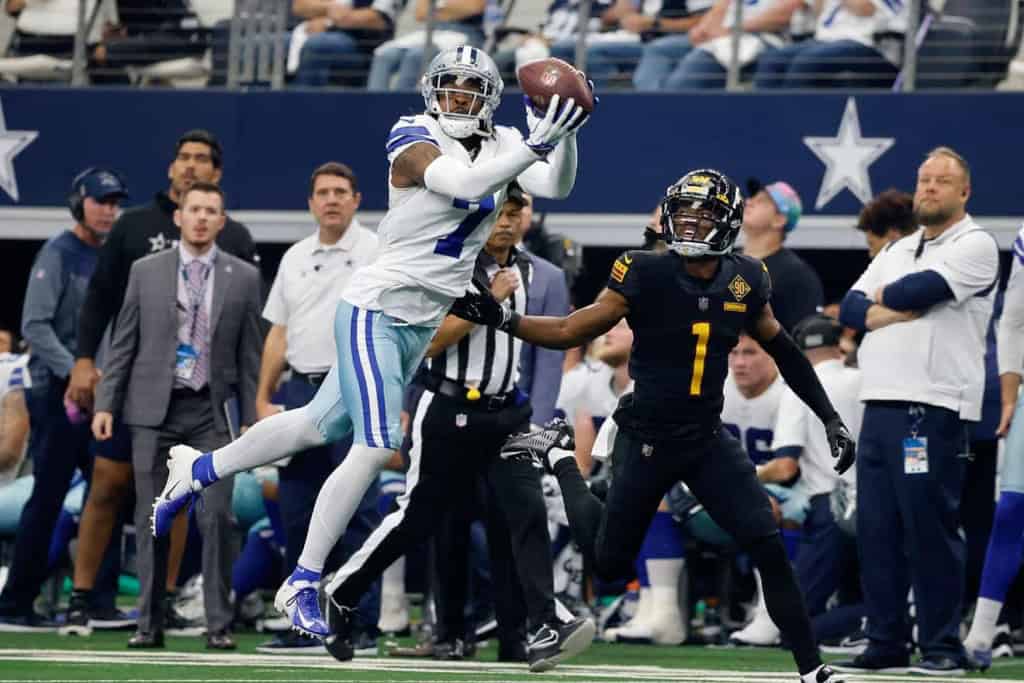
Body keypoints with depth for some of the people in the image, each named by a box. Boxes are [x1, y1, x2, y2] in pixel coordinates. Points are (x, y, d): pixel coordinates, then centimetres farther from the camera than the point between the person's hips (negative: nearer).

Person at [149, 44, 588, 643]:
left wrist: (566, 136, -25)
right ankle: (303, 585, -5)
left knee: (322, 426, 18)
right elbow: (466, 184, -33)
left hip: (421, 324, 8)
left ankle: (201, 469, 39)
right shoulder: (417, 145, -16)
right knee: (377, 448, -15)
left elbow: (555, 187, -10)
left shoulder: (500, 145, 3)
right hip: (376, 311, -8)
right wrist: (535, 147, -40)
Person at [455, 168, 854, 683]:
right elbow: (571, 332, -7)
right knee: (610, 563, 12)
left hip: (708, 441, 3)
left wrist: (830, 420, 14)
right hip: (646, 441, -3)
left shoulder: (744, 281, -2)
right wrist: (502, 320, -19)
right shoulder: (646, 275, -14)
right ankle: (559, 458, 37)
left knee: (769, 549, -11)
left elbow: (784, 353, 13)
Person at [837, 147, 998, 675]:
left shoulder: (975, 245, -1)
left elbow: (921, 289, -15)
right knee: (876, 529, 6)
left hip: (934, 409, -7)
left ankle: (942, 646, -3)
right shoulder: (897, 252, 22)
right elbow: (850, 309, 12)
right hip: (880, 406, 8)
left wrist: (883, 295, 5)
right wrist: (894, 311, -7)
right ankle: (886, 645, 12)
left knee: (930, 528, -8)